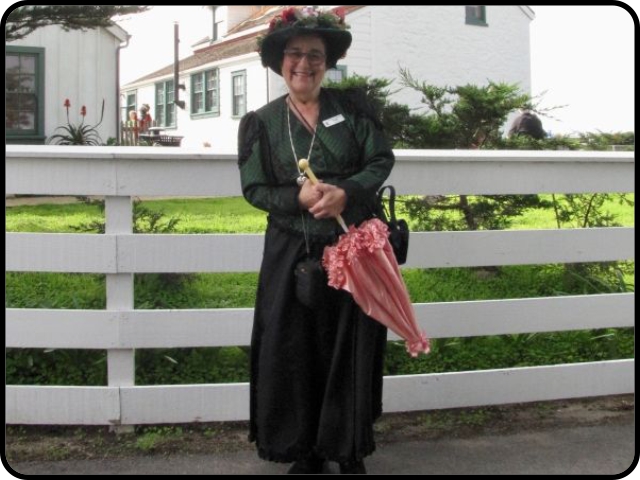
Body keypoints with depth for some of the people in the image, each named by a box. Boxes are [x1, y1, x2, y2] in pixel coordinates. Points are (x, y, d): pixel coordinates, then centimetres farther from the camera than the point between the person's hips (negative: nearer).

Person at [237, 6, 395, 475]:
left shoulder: (352, 107, 4)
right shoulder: (262, 122, 4)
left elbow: (382, 160, 1)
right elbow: (254, 188, 1)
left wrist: (346, 192, -17)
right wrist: (298, 197, -18)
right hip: (292, 254, 0)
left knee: (350, 348, 5)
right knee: (294, 352, 2)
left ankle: (350, 450, 20)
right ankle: (305, 450, 18)